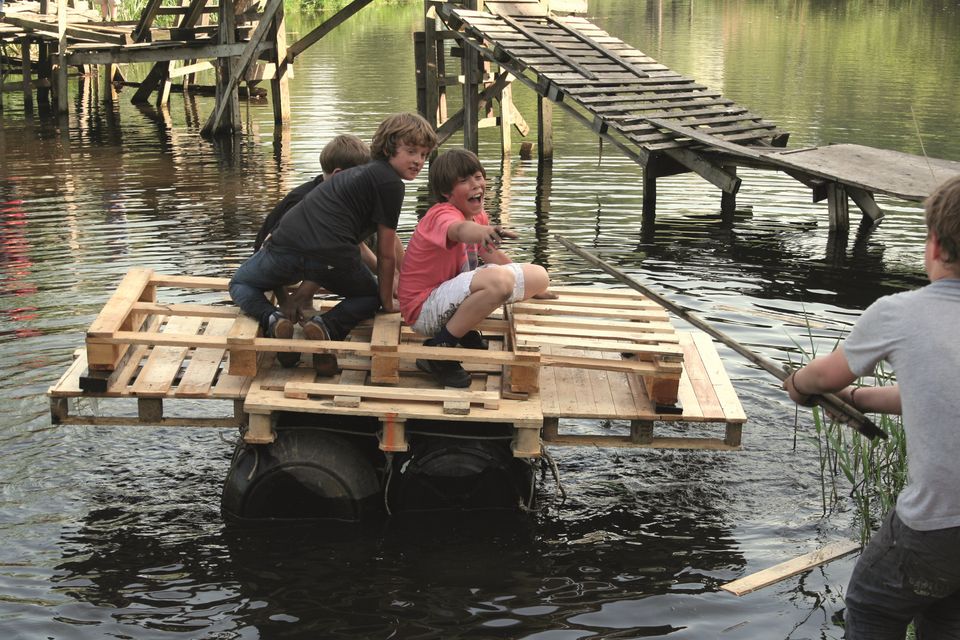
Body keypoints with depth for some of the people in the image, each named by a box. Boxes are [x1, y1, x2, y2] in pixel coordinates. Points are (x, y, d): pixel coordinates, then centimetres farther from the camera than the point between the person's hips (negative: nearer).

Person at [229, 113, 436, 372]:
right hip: (331, 255, -6)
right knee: (371, 297, 26)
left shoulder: (366, 172, 30)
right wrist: (387, 302, 18)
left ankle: (270, 317, 0)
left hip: (288, 245, 6)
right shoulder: (391, 183, 3)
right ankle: (329, 325, -3)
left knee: (240, 283, 32)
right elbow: (386, 254, 5)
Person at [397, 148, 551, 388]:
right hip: (424, 310, -10)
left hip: (451, 297, 10)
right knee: (499, 279, -36)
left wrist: (530, 284, 34)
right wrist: (484, 232, -70)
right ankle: (438, 347, -23)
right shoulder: (442, 215, -21)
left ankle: (464, 330, 9)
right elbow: (460, 230, -47)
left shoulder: (479, 215, 8)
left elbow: (491, 253, 26)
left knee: (539, 276, 9)